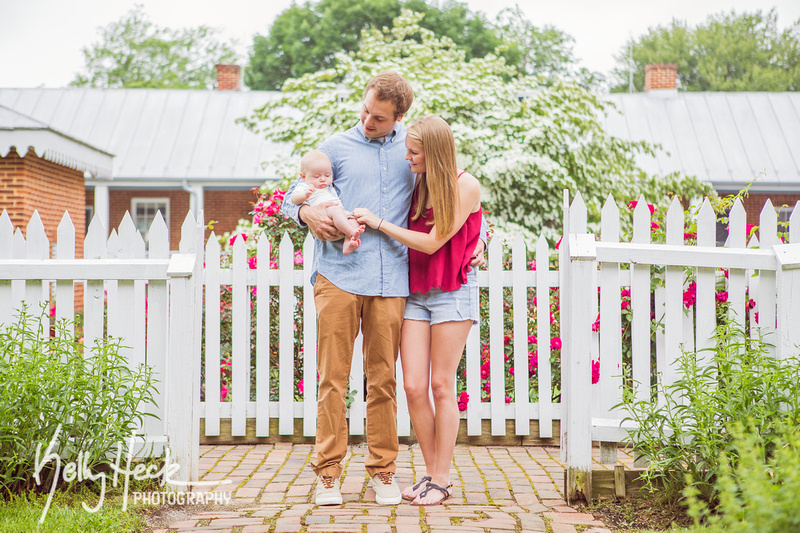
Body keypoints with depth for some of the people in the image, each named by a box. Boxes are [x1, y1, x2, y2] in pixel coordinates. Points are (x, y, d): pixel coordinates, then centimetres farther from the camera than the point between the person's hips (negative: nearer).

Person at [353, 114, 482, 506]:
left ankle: (441, 481, 7)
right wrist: (358, 229, -6)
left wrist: (378, 222, -10)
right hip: (415, 291, 5)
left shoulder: (466, 187, -8)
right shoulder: (416, 184, 7)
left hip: (452, 290, -5)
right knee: (413, 386, -3)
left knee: (441, 386, -2)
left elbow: (432, 242, -13)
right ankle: (431, 473, 11)